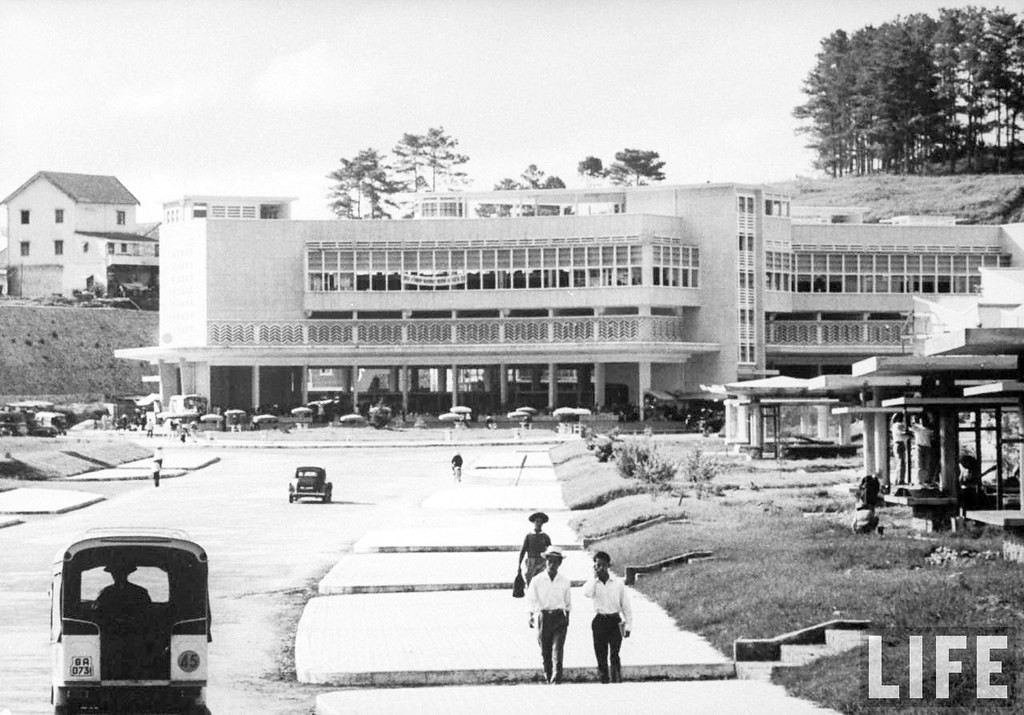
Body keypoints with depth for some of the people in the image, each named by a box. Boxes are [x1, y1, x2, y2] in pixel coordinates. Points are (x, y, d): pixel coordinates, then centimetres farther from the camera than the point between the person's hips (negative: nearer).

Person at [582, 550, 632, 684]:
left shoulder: (618, 583, 4)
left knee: (614, 655, -14)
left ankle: (617, 681, -16)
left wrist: (628, 626, 3)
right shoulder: (593, 583, 4)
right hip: (599, 621, 1)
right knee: (601, 657, 3)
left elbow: (626, 606, 8)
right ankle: (604, 682, 10)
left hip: (615, 622, -1)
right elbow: (587, 593, -21)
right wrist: (595, 577, -10)